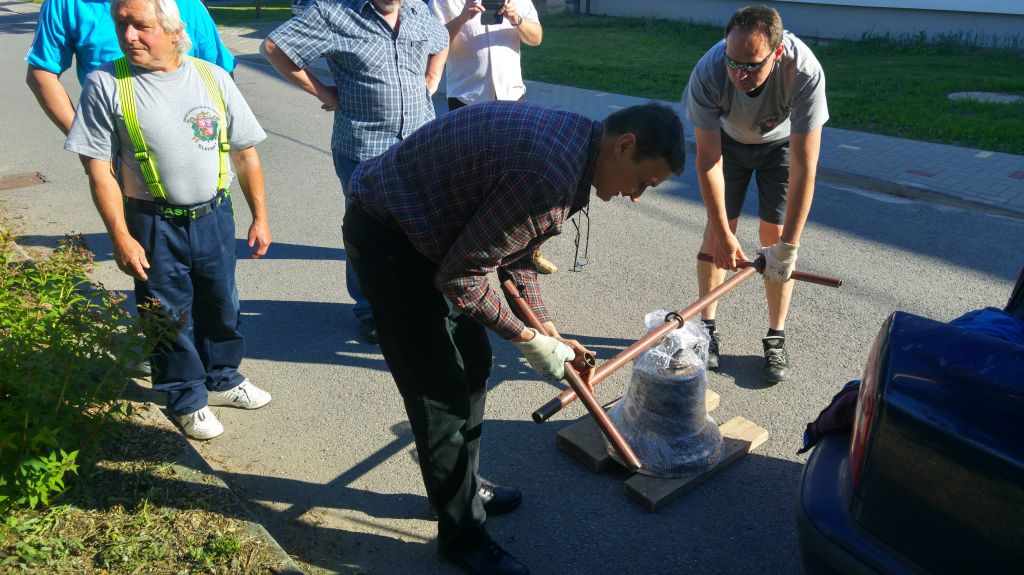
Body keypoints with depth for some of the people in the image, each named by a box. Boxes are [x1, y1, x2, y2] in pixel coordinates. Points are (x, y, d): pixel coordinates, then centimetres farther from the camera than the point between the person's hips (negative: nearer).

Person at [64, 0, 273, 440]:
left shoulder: (213, 77, -1)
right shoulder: (106, 84, -7)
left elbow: (246, 152, 4)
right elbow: (100, 168, -7)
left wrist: (259, 216, 3)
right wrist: (121, 237, -11)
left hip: (215, 217, 2)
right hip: (154, 225, -2)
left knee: (221, 305, 16)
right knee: (169, 316, 10)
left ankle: (222, 378, 39)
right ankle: (188, 398, 30)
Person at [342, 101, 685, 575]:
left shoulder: (571, 145, 2)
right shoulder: (549, 175, -30)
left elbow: (515, 254, 10)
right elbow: (458, 278, -23)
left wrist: (551, 335, 8)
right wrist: (529, 340, -12)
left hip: (424, 224, 10)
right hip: (387, 237, -10)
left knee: (473, 362, 17)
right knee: (441, 389, -2)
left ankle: (463, 486, 37)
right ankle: (462, 535, 17)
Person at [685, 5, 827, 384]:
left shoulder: (805, 72, -40)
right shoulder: (708, 72, -36)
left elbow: (803, 168, -37)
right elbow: (708, 159, -28)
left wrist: (788, 246, -36)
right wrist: (723, 233, -27)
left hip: (782, 142, -1)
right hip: (728, 139, 1)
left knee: (775, 234, -7)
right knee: (716, 230, -4)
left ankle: (776, 338, 9)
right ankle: (707, 329, 12)